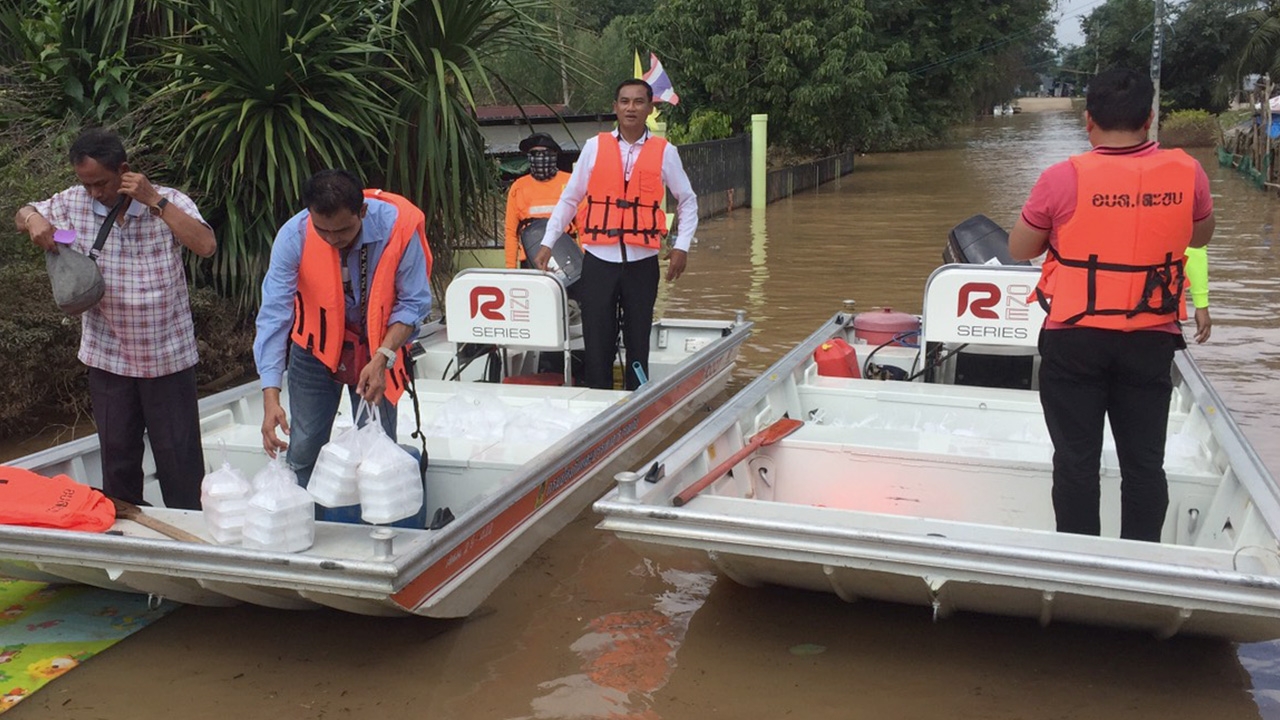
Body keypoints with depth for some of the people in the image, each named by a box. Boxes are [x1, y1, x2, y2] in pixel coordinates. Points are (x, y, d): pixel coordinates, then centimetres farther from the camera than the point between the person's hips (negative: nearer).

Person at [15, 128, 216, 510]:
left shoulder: (169, 202, -9)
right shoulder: (74, 203, -1)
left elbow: (206, 246, -23)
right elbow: (23, 214, 15)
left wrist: (154, 200, -25)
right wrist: (33, 220, -10)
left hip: (168, 355, -3)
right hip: (107, 356, 3)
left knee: (179, 454, 5)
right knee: (117, 453, 15)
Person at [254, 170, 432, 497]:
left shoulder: (398, 226, -25)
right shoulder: (294, 236, -23)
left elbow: (413, 304, -15)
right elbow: (274, 315, -24)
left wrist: (382, 359, -28)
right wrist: (270, 397, -32)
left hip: (378, 348, 0)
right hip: (317, 347, 1)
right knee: (302, 451, 1)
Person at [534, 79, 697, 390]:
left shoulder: (665, 151, 5)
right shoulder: (595, 146, 5)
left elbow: (687, 201, 14)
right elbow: (569, 199, 10)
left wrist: (682, 246, 3)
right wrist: (547, 243, 4)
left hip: (642, 262, 0)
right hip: (598, 259, 0)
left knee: (638, 341, 7)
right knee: (597, 341, 2)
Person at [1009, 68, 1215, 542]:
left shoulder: (1062, 180, -14)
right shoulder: (1186, 173, -5)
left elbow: (1019, 250, 0)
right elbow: (1201, 237, 14)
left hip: (1074, 340, -2)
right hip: (1150, 343, 2)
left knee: (1076, 460, 9)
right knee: (1144, 462, 13)